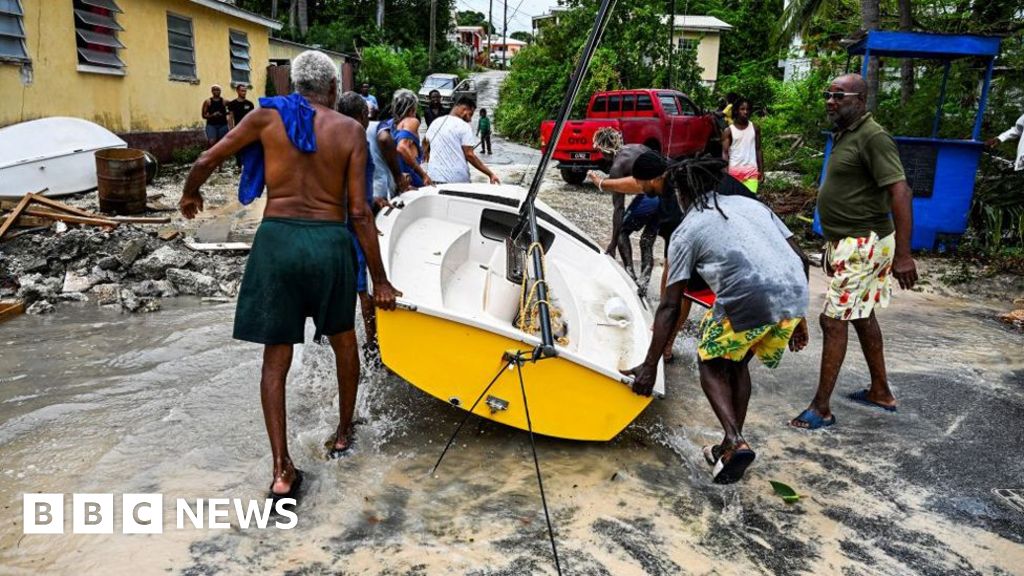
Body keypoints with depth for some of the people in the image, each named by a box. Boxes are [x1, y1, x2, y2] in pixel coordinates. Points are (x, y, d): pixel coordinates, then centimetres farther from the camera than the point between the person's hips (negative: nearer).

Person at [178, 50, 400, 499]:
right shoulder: (350, 130, 0)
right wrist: (379, 280, 0)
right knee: (343, 339, 23)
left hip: (277, 239, 1)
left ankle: (282, 471, 5)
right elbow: (359, 212, -5)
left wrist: (190, 195, 30)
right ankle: (343, 434, 37)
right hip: (329, 242, 0)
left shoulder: (267, 116, 4)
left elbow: (207, 161, 7)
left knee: (275, 359, 8)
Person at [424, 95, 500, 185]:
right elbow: (469, 155, -12)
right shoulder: (464, 126, -6)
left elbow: (425, 147, 19)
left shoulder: (435, 123, 13)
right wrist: (490, 174, -9)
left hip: (434, 178, 5)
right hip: (457, 180, -5)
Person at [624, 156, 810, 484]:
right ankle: (731, 446, 31)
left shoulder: (686, 232, 9)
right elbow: (800, 259, 18)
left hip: (748, 304, -5)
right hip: (794, 299, 6)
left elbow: (670, 306, 5)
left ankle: (735, 440, 3)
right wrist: (797, 317, 27)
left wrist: (650, 367, 9)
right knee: (737, 363, 28)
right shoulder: (750, 203, 23)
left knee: (710, 363, 22)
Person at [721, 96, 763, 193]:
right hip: (734, 171, -2)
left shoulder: (754, 128, 8)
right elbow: (725, 153, -3)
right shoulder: (728, 130, 0)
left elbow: (758, 150, 11)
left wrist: (761, 170, 7)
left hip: (752, 171, 2)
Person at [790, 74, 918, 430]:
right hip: (847, 243, 10)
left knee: (833, 320, -9)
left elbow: (900, 192, -23)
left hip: (863, 244, -10)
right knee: (861, 315, 18)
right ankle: (881, 392, 33)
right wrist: (833, 246, 23)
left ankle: (821, 408, -1)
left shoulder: (873, 137, -16)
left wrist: (903, 254, -28)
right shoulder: (843, 135, 14)